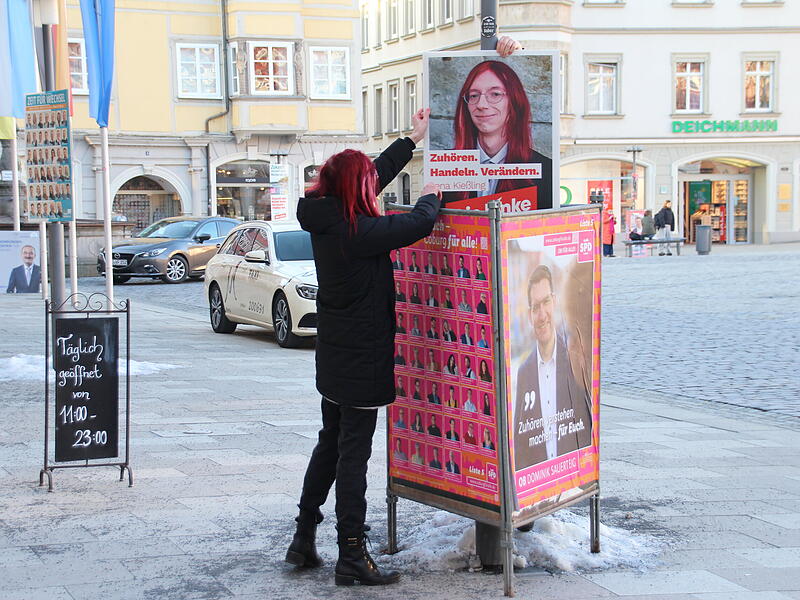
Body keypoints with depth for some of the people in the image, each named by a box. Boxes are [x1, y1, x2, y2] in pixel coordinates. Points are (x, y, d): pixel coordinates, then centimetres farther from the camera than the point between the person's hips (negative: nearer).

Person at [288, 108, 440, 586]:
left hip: (334, 356, 9)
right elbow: (419, 224, -17)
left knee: (331, 444, 19)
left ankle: (304, 540, 26)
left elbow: (377, 172, 16)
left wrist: (413, 139, 27)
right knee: (353, 455, -3)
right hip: (361, 359, -9)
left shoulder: (326, 220, 4)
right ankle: (352, 556, 5)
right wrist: (430, 198, 7)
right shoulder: (359, 231, -22)